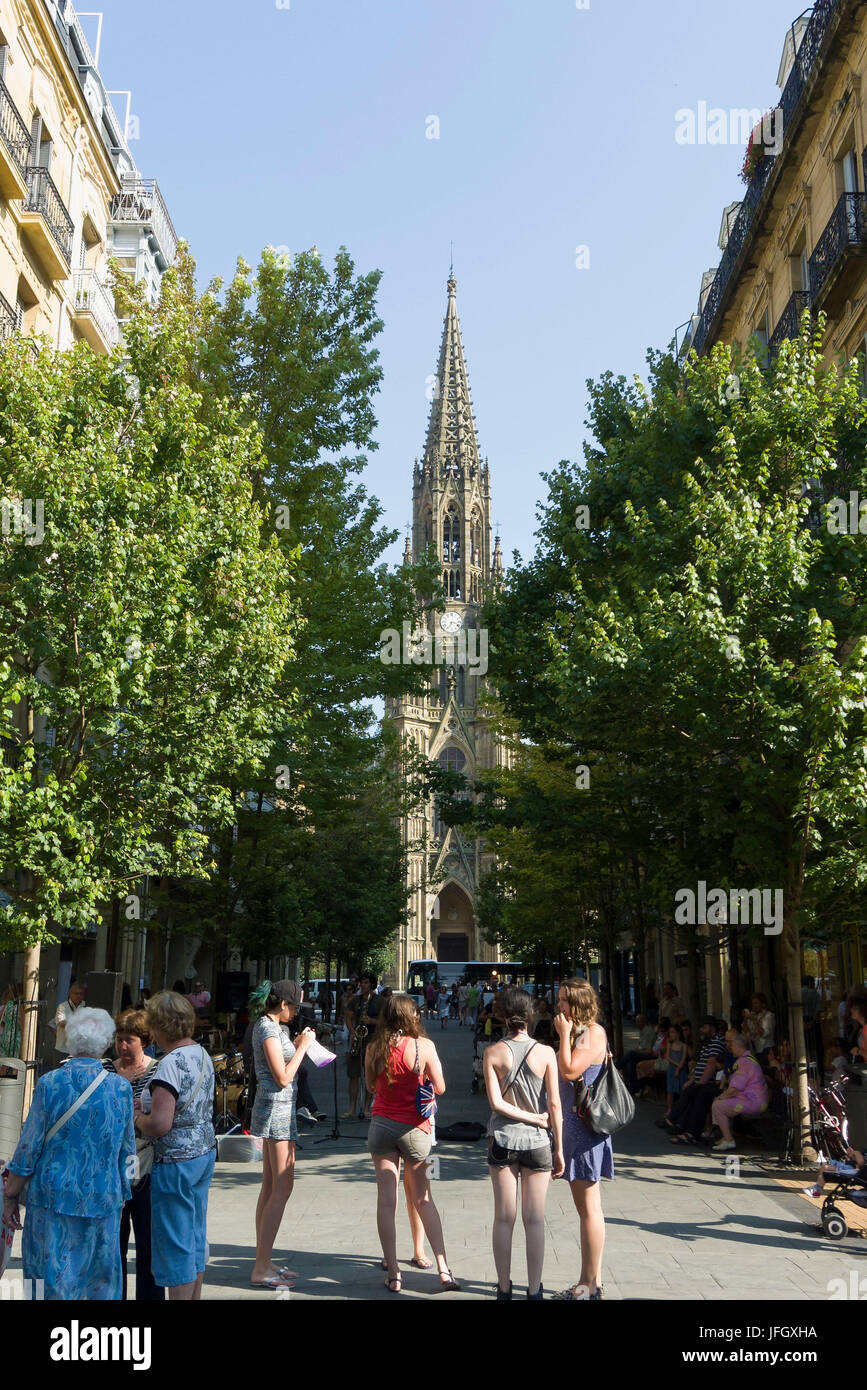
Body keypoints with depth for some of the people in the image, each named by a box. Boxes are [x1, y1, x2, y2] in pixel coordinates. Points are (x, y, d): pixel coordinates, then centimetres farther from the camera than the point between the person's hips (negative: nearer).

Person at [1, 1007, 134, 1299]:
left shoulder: (49, 1084, -9)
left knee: (54, 1285, 7)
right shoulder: (121, 1088, -3)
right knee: (103, 1281, 16)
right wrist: (121, 1198, 20)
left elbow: (28, 1148, -6)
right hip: (104, 1199, 2)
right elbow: (127, 1152, 7)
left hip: (53, 1197, -2)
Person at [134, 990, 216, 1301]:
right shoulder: (202, 1054, 6)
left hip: (175, 1162, -9)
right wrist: (148, 1106, 12)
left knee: (175, 1244, 1)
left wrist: (136, 1118, -9)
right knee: (195, 1237, 18)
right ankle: (194, 1297, 29)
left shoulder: (170, 1064, -23)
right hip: (204, 1152, 9)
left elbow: (159, 1125, -28)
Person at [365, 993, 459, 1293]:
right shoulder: (423, 1045, -11)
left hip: (381, 1125, 1)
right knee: (423, 1199, 11)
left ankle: (392, 1274, 6)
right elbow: (440, 1088, -5)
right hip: (414, 1128, -1)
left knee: (386, 1200, 4)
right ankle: (443, 1270, 8)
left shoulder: (375, 1047, -2)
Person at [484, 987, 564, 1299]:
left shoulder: (493, 1052, -5)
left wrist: (535, 1118, -3)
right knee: (534, 1220, 6)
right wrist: (559, 1149, 1)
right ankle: (534, 1290, 10)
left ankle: (504, 1288, 14)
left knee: (504, 1218, 8)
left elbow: (496, 1102, -11)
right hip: (537, 1142, -1)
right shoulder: (545, 1052, -7)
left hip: (502, 1139, 1)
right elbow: (554, 1104, -6)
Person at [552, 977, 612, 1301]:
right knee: (583, 1207, 14)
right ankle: (587, 1280, 22)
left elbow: (570, 1071, -22)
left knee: (589, 1207, -4)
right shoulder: (577, 1032, 16)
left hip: (585, 1126, -10)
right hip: (572, 1126, 10)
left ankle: (593, 1284, 2)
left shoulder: (592, 1033, -13)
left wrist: (564, 1035, -15)